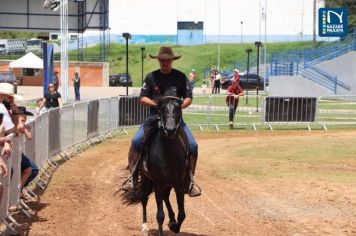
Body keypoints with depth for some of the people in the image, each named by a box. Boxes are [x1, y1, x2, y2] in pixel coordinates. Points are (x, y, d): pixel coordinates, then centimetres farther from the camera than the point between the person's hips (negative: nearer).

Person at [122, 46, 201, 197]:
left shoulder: (180, 77, 6)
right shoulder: (151, 77, 6)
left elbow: (188, 98, 5)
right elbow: (142, 98, 3)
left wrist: (180, 106, -16)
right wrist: (156, 104, -15)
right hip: (154, 117, 0)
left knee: (192, 145, -16)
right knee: (136, 141, -22)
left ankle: (190, 180, -1)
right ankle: (132, 176, -10)